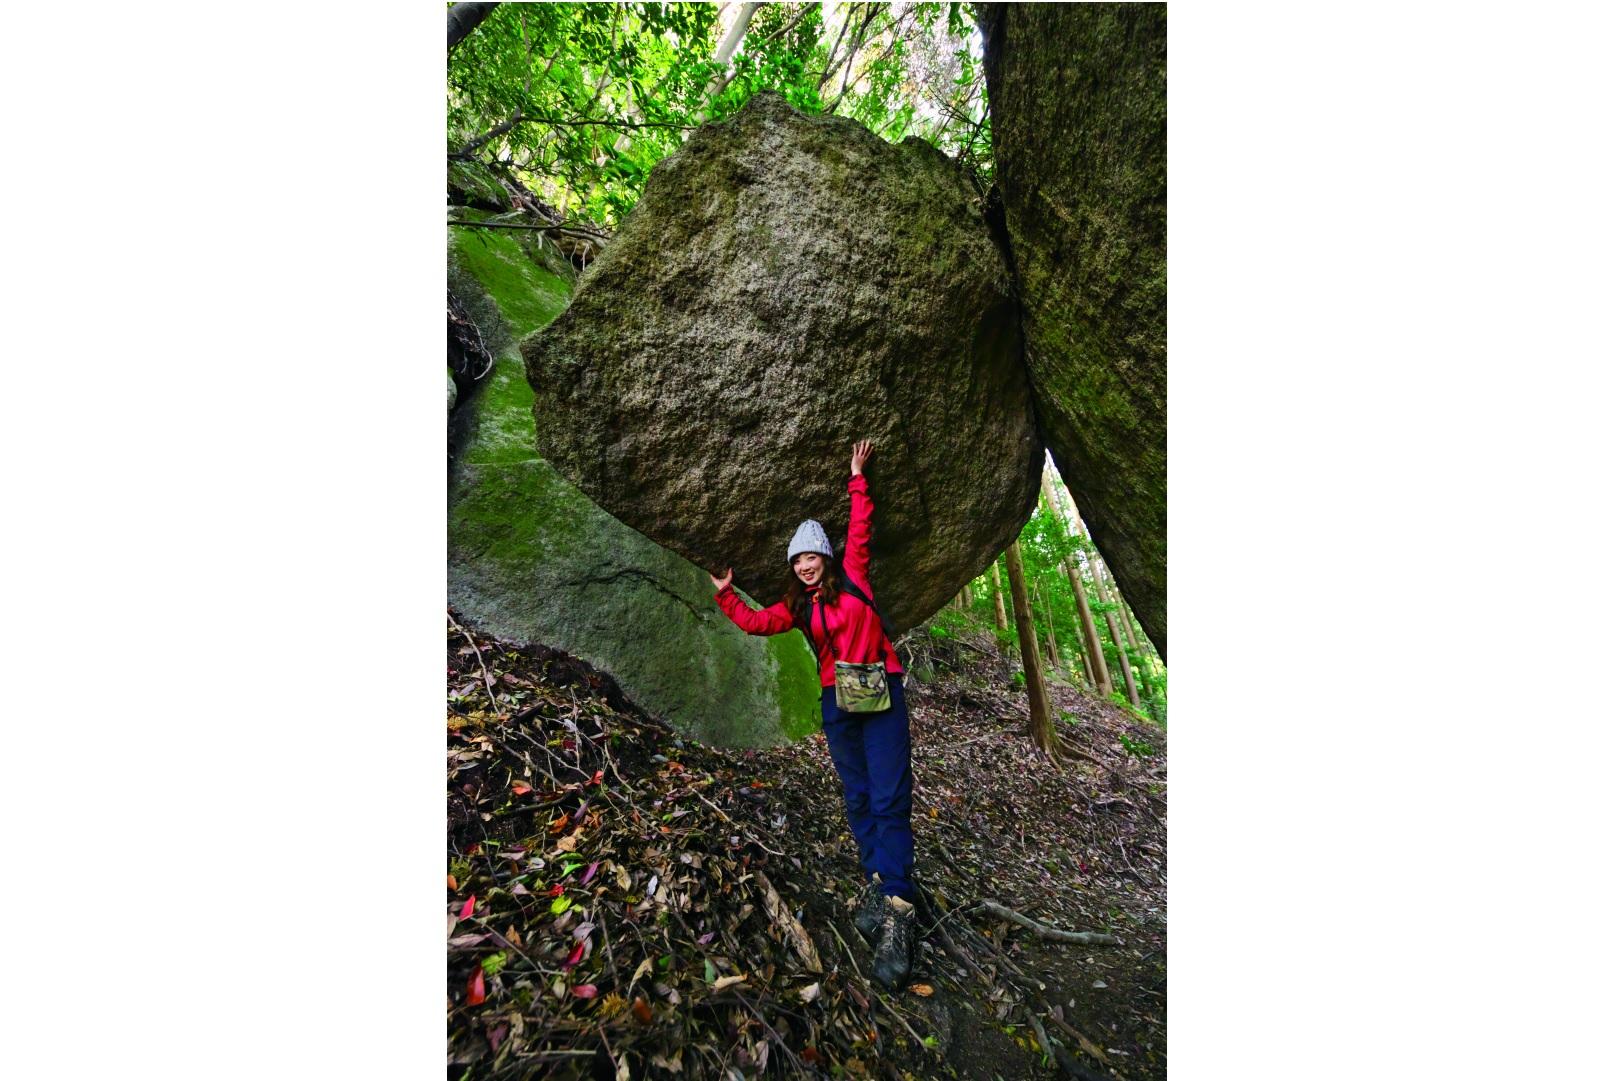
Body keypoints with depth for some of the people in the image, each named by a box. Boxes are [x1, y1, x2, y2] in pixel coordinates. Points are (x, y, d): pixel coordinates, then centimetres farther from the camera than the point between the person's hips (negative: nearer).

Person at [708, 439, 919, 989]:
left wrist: (856, 477, 3)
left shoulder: (852, 575, 2)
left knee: (890, 799, -7)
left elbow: (861, 527, 1)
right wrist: (725, 595, -3)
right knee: (857, 797, 9)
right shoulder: (798, 606, 10)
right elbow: (756, 622, 4)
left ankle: (897, 910, -4)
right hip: (836, 702, 4)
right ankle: (876, 882, 21)